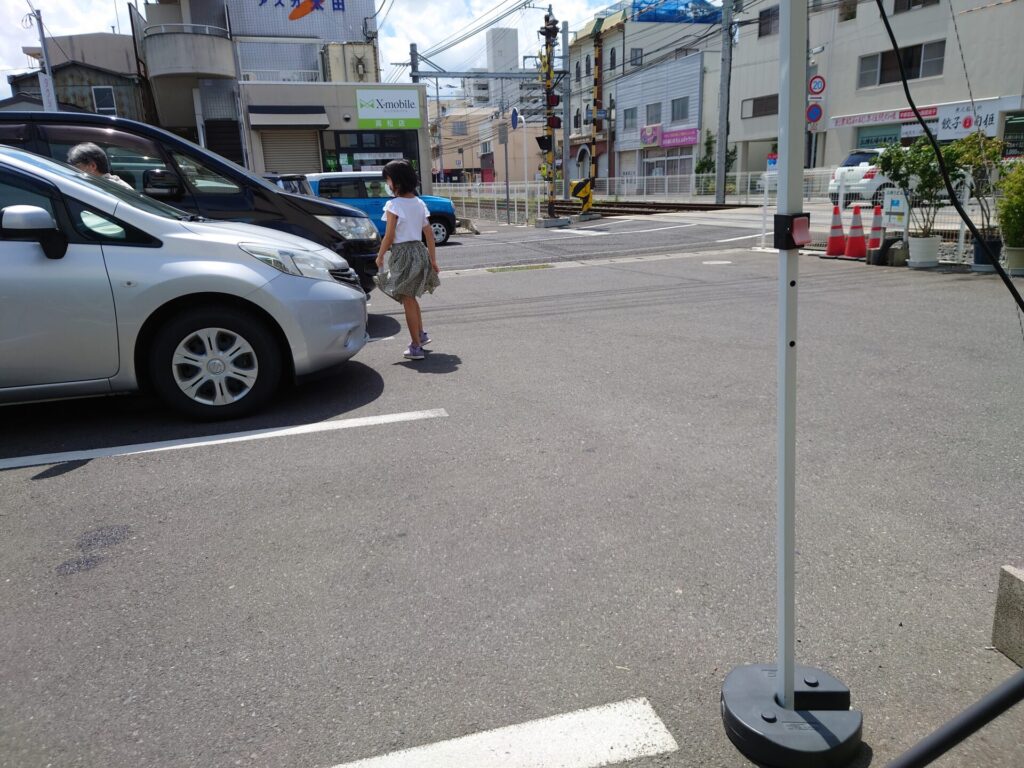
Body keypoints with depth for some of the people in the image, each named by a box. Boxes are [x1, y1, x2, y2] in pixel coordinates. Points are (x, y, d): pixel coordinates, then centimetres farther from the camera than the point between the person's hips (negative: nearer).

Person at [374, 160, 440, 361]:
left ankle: (416, 347, 4)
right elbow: (429, 233, 8)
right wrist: (432, 259, 12)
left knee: (408, 301, 0)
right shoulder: (419, 203, 7)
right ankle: (421, 334, 32)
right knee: (411, 298, 23)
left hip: (402, 252, -7)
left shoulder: (393, 205, -12)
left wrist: (380, 256, -1)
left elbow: (389, 236, -13)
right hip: (419, 251, 7)